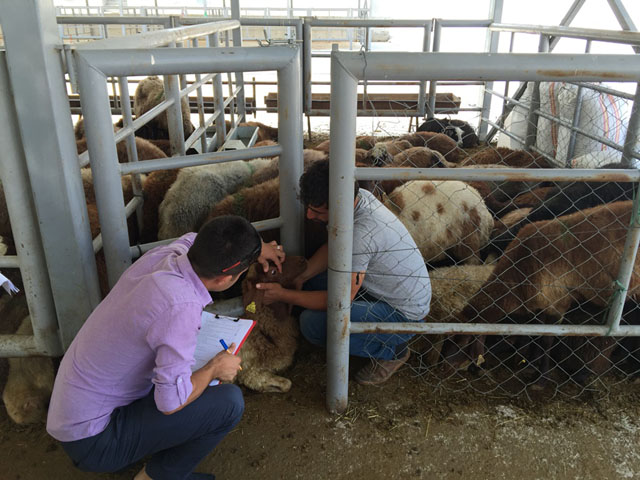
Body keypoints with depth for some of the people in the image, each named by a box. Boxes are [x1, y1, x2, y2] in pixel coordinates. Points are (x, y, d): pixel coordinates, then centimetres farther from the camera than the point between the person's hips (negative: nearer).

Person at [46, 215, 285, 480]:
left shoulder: (162, 254, -8)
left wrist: (255, 247, 27)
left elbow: (192, 238, 17)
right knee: (229, 401, -15)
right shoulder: (182, 307, -33)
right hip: (93, 441, -8)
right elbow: (172, 401, -29)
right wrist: (214, 369, -10)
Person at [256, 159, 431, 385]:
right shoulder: (357, 196, -8)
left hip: (403, 314, -9)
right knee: (310, 284, 8)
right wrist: (302, 276, -5)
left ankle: (391, 351, 0)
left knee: (313, 323, -23)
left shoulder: (361, 233, -35)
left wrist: (284, 295, -17)